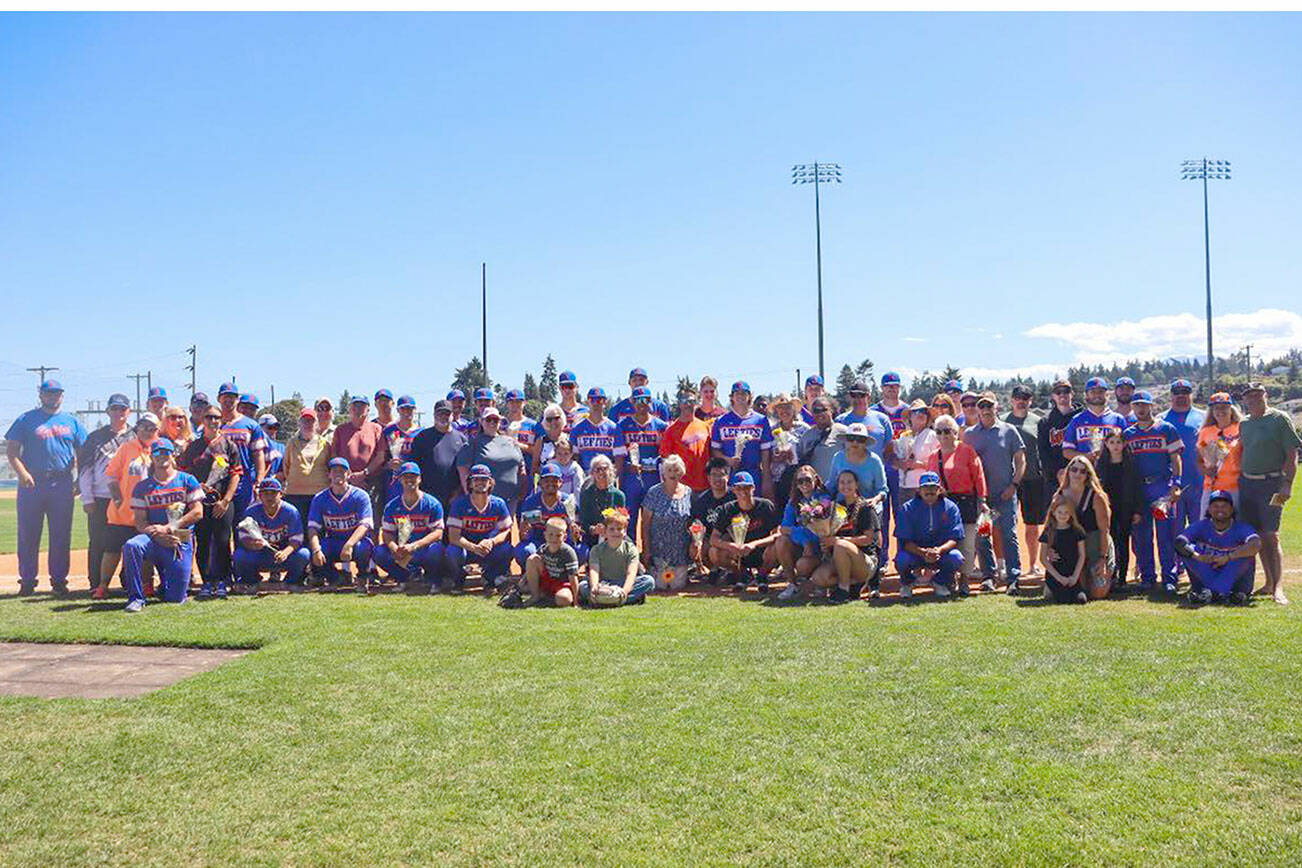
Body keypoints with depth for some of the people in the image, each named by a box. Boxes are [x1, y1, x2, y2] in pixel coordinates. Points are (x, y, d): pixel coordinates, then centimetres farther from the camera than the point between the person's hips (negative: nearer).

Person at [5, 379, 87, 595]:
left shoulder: (72, 421, 13)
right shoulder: (26, 420, 7)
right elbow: (11, 450, 3)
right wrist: (22, 472, -13)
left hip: (62, 485, 2)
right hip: (31, 484, -1)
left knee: (61, 535, 4)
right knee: (28, 535, 2)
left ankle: (59, 580, 11)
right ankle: (27, 581, 10)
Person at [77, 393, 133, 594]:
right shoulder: (95, 437, 7)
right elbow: (85, 470, 4)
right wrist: (87, 499, -4)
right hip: (100, 500, -1)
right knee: (98, 543, 2)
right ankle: (97, 584, 9)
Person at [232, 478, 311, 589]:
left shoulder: (290, 511, -10)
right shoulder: (252, 511, -8)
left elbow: (296, 538, -15)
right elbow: (243, 537, -14)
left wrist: (285, 552, -37)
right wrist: (252, 544, -39)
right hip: (259, 557, 1)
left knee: (303, 554, -30)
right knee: (240, 555, -28)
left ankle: (292, 581, 3)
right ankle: (251, 581, 7)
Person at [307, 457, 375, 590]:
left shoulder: (360, 496, -8)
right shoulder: (320, 498, 1)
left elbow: (365, 525, -19)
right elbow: (313, 528, -7)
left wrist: (349, 545, -37)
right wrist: (316, 550, -27)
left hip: (356, 540, -3)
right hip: (332, 543, 3)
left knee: (363, 548, -38)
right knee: (312, 551, -28)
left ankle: (362, 579, -4)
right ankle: (334, 578, 4)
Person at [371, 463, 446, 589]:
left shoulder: (432, 503, -6)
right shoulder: (392, 506, 5)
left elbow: (438, 533, -14)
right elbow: (386, 533, 3)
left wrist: (414, 546, -28)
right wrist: (395, 548, -21)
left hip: (424, 549, -3)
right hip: (401, 550, 3)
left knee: (436, 550, -37)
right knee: (379, 553, -23)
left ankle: (433, 580, -3)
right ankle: (408, 577, 0)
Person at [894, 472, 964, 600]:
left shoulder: (950, 507, -4)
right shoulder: (908, 508, -7)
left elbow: (955, 539, -11)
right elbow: (904, 541, -14)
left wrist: (939, 550, -32)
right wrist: (923, 552, -33)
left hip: (942, 552, 1)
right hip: (915, 550, -1)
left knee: (956, 558, -30)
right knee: (902, 559, -34)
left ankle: (940, 582, 5)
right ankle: (907, 583, 5)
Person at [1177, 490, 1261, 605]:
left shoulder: (1241, 528, -10)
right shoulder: (1201, 526, -4)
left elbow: (1256, 545, -32)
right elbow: (1179, 541, -21)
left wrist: (1227, 557, -37)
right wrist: (1198, 557, -38)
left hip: (1233, 577, -1)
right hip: (1207, 572, 1)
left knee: (1247, 552, -27)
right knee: (1188, 550, -19)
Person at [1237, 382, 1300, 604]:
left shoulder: (1280, 419, -3)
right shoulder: (1244, 423, 15)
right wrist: (1240, 478, 10)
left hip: (1271, 483, -6)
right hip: (1246, 483, 6)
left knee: (1271, 536, -12)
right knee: (1258, 536, 7)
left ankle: (1278, 588, -13)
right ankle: (1269, 582, 16)